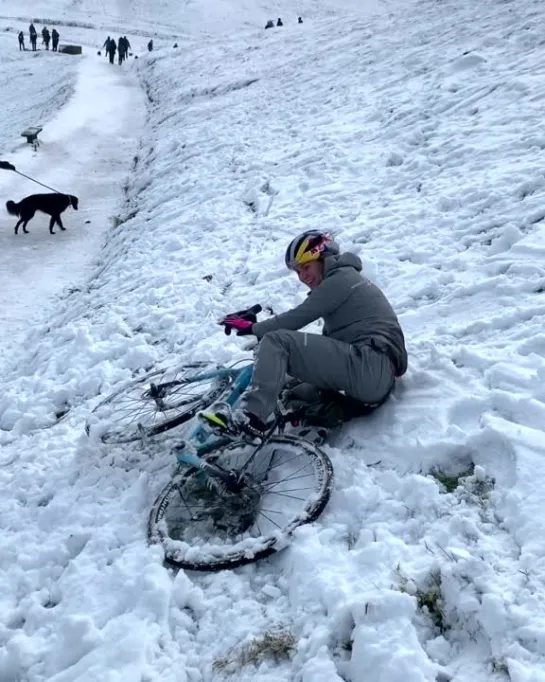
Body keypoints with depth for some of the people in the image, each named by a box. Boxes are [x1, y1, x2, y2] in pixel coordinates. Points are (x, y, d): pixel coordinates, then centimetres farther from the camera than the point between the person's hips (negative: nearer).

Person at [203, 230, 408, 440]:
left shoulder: (340, 278, -2)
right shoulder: (345, 281, 28)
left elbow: (297, 317, -5)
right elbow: (329, 339, 25)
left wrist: (252, 328, 6)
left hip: (369, 366, -11)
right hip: (380, 378, 11)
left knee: (276, 340, -15)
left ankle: (251, 417, -26)